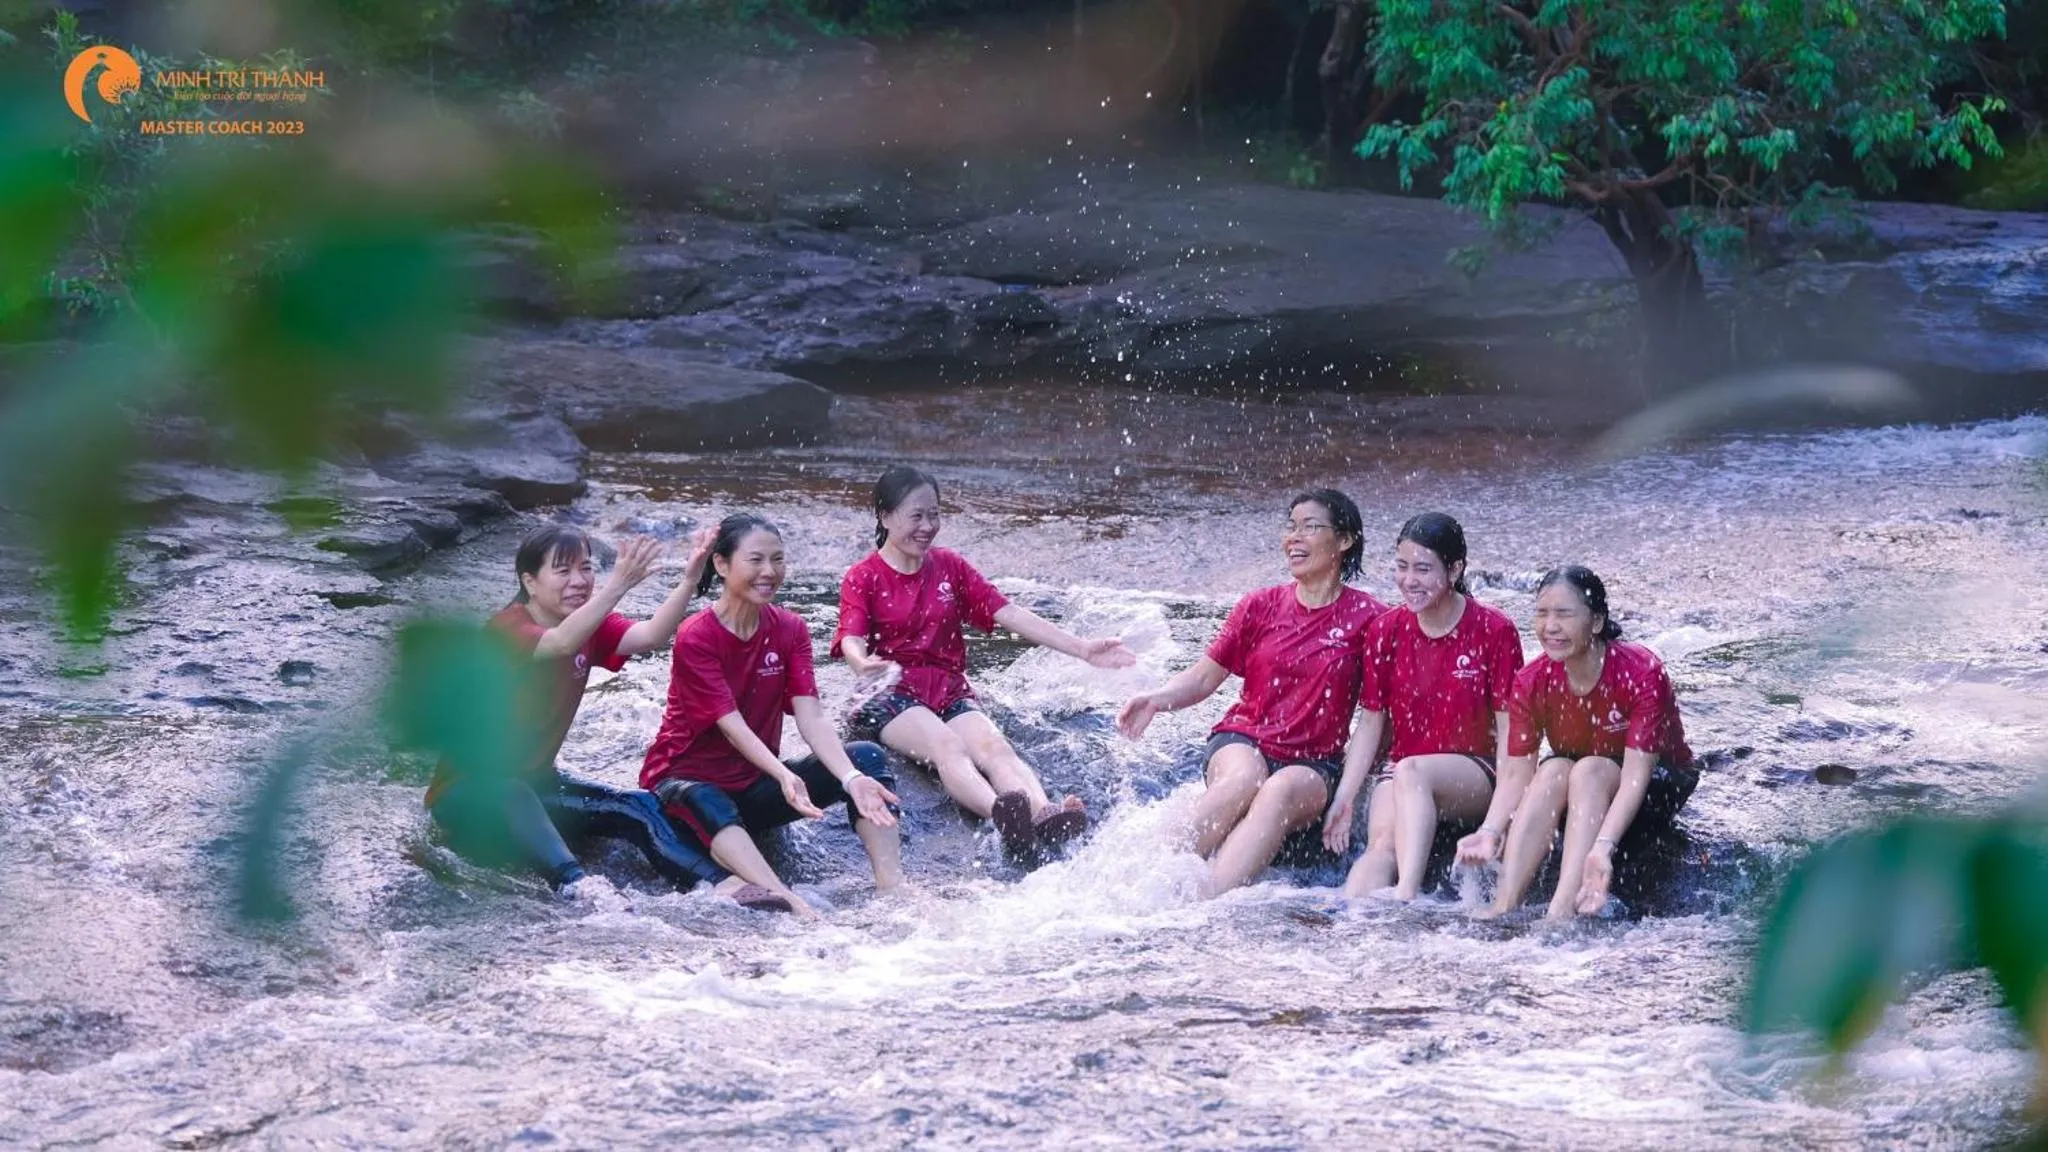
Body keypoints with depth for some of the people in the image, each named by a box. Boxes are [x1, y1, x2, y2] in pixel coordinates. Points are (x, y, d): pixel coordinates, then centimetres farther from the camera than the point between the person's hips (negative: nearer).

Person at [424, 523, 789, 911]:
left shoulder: (590, 626, 2)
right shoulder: (508, 628, -18)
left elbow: (651, 635, -18)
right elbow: (562, 644, -41)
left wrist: (689, 578, -35)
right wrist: (617, 586, -54)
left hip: (533, 783, 8)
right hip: (468, 792, -8)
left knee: (636, 806, -12)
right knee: (511, 797, -40)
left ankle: (721, 884, -28)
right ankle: (577, 886, -63)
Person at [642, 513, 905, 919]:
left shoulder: (790, 630, 0)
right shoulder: (696, 638, -16)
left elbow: (810, 717, -12)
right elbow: (732, 726, -25)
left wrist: (852, 779, -31)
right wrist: (784, 777, -43)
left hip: (754, 784, 6)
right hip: (686, 779, -6)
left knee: (866, 758, -14)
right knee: (709, 806, -42)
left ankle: (893, 890, -31)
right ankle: (786, 902, -65)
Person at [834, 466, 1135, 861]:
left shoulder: (949, 567, 19)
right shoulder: (863, 578, 6)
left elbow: (1009, 614, 12)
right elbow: (851, 639, -12)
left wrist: (1082, 648, 1)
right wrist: (862, 663, -39)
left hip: (951, 692, 4)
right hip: (892, 696, -4)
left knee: (993, 746, -29)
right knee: (946, 746, -36)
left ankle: (1045, 815, -60)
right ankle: (1002, 816, -67)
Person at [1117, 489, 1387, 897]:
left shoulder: (1366, 618, 4)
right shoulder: (1261, 606, 10)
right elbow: (1203, 678, 11)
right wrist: (1154, 699, -8)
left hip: (1313, 762, -1)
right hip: (1242, 742, 1)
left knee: (1282, 790, -37)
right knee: (1245, 779, -36)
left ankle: (1208, 902, -52)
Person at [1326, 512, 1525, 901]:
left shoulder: (1493, 630, -5)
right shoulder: (1385, 631, 5)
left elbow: (1508, 728, -5)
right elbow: (1371, 724, 8)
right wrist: (1344, 797, -1)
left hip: (1475, 774, -3)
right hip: (1400, 773, 4)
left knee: (1411, 771, -37)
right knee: (1382, 845, -28)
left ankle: (1406, 895, -51)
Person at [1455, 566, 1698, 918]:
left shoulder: (1643, 674, -26)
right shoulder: (1531, 683, -13)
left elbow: (1636, 774, -32)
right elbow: (1516, 773, -14)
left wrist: (1603, 845, -46)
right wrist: (1489, 832, -35)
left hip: (1659, 787, -4)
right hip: (1580, 793, 4)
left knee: (1589, 770, -33)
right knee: (1553, 771, -29)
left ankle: (1561, 912, -48)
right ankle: (1503, 906, -40)